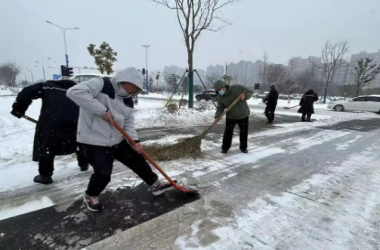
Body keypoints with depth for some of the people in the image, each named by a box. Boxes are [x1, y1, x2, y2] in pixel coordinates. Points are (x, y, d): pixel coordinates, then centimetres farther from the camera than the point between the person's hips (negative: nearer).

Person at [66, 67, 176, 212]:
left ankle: (156, 186, 28)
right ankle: (90, 196, 23)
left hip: (117, 141, 7)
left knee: (139, 160, 9)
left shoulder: (127, 100, 6)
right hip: (94, 142, -7)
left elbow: (129, 123, 5)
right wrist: (102, 110, -30)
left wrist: (135, 140, -12)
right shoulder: (99, 85, -15)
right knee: (103, 174, -12)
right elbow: (74, 92, -29)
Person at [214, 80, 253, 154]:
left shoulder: (238, 88, -20)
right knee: (228, 132, -2)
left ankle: (243, 147, 29)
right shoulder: (220, 97, -13)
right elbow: (220, 108, -10)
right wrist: (217, 117, -26)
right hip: (230, 116, 1)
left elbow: (250, 92, -10)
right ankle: (225, 147, 15)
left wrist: (245, 96, -31)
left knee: (244, 132, 11)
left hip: (243, 115, 0)